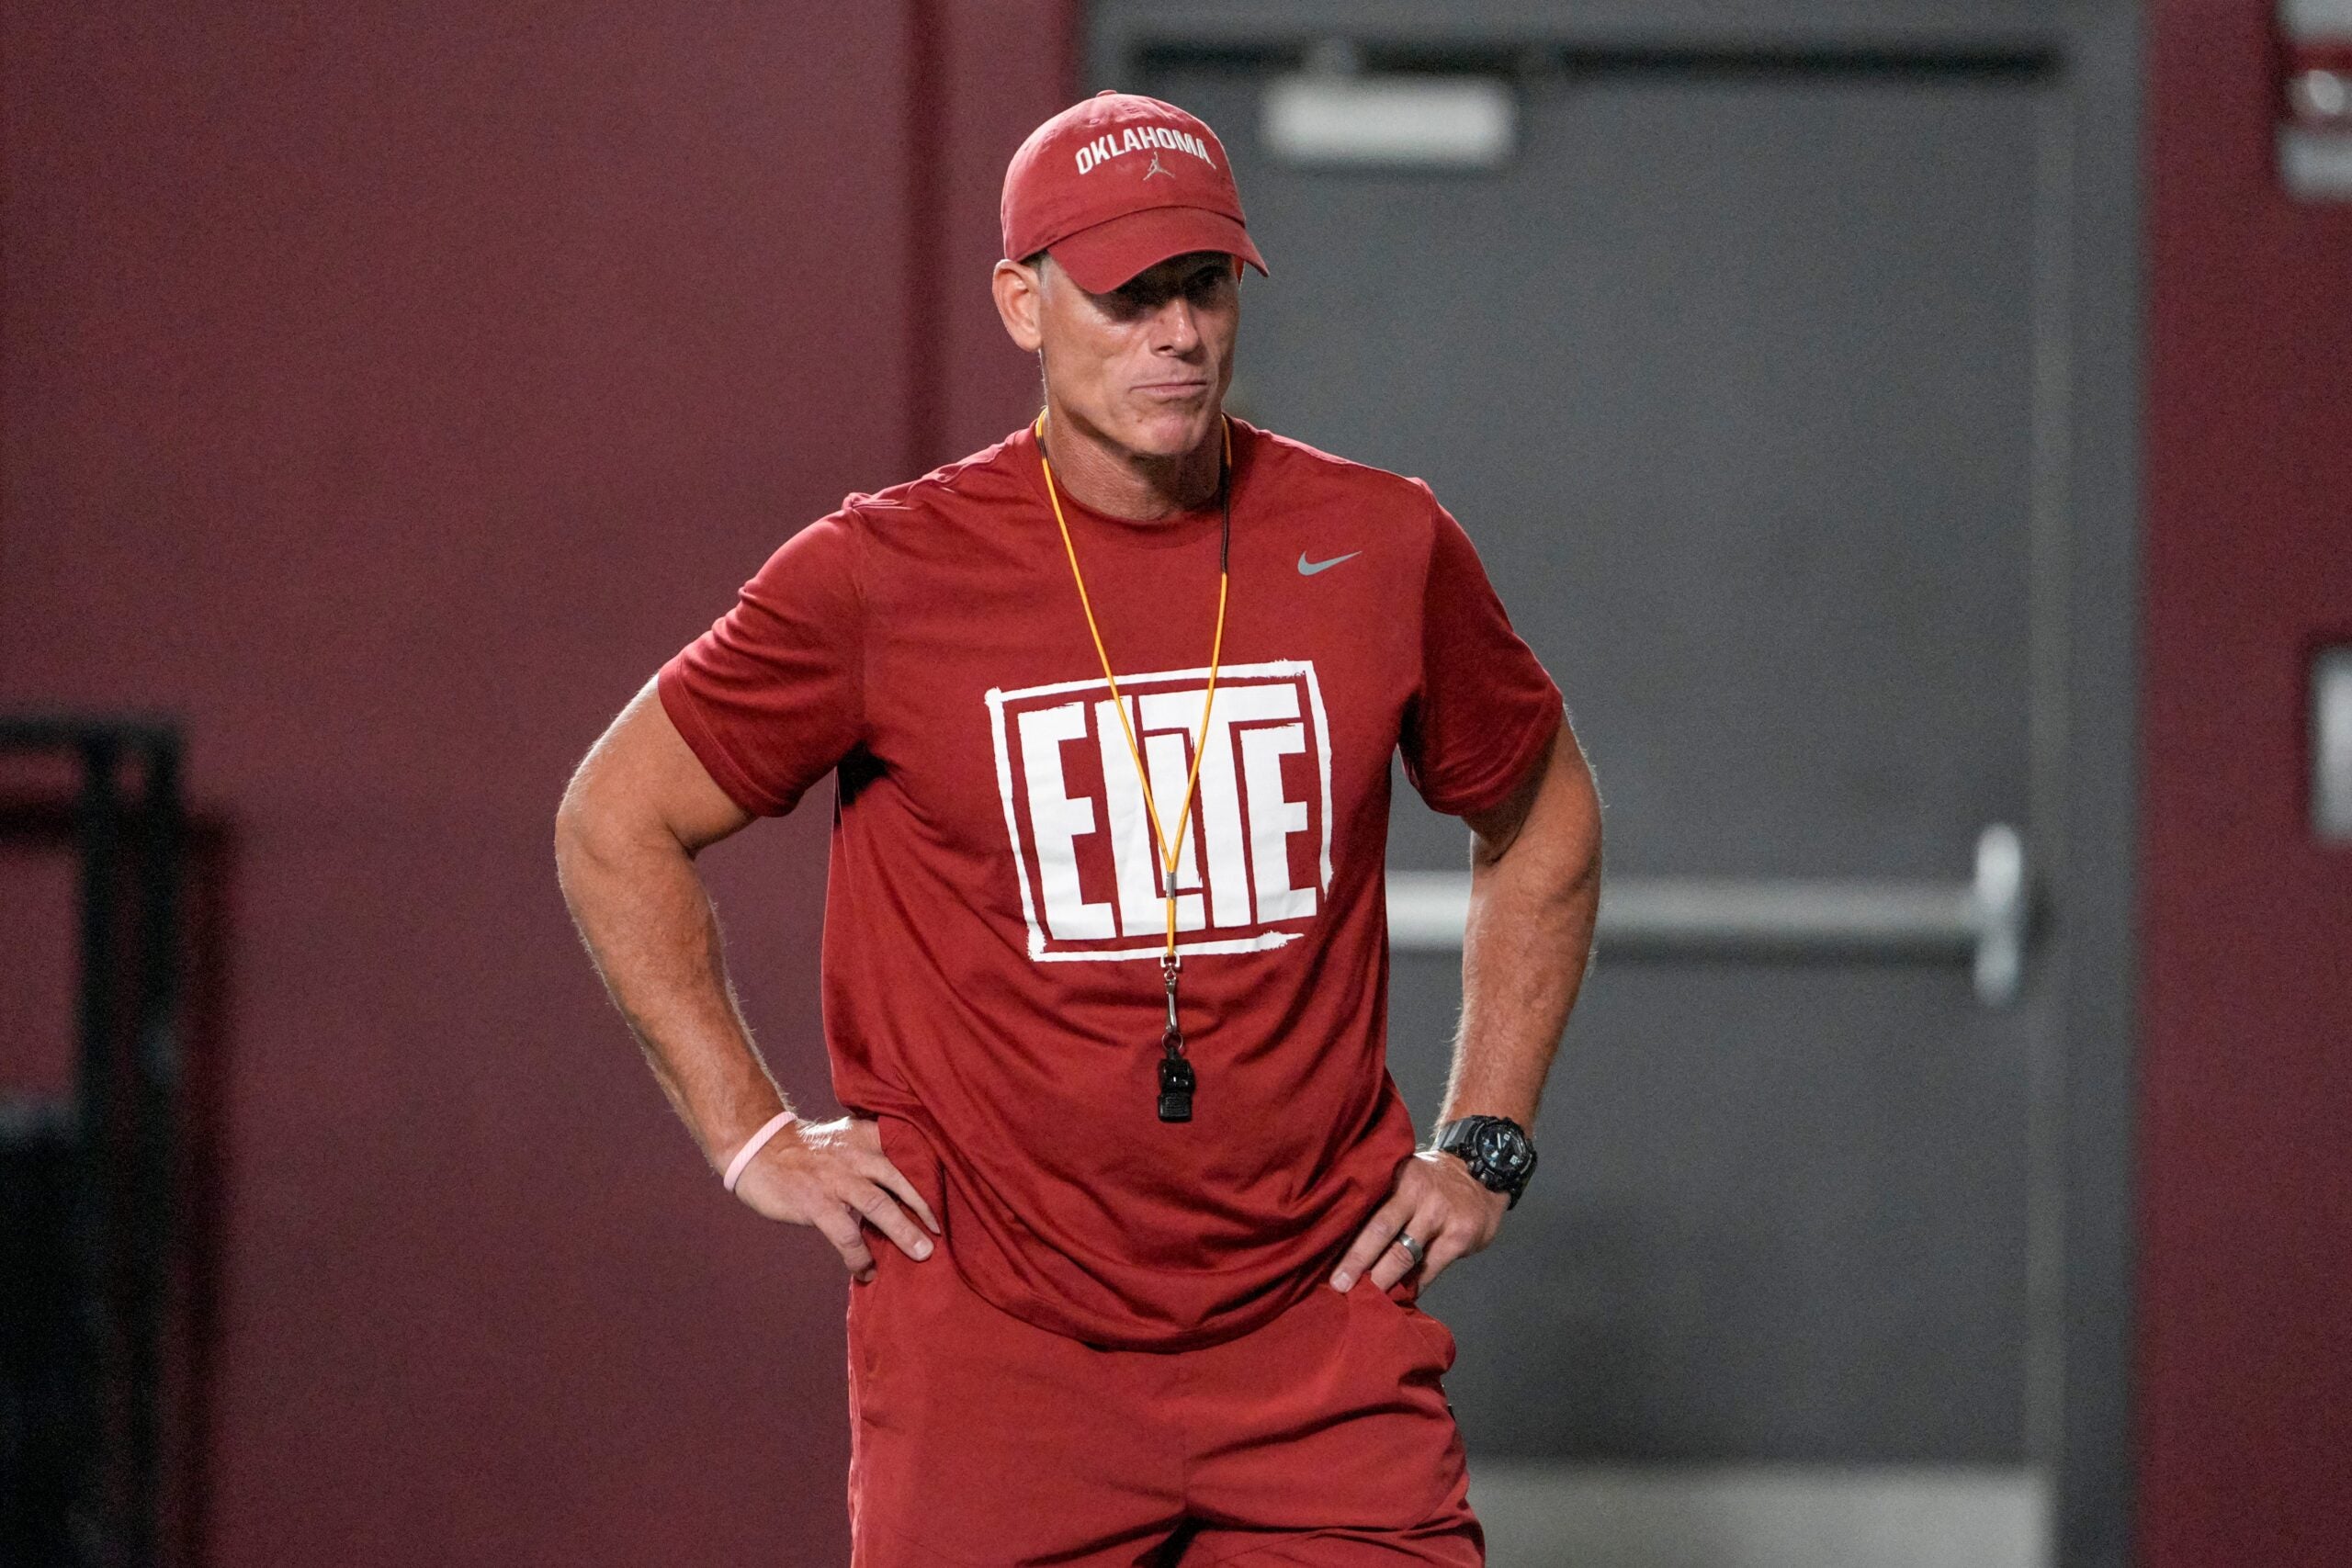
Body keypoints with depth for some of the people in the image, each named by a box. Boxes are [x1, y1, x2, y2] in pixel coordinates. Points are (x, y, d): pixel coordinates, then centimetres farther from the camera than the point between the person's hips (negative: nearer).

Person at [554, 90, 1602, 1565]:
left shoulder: (1384, 547, 3)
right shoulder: (883, 578, -4)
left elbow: (1542, 821, 21)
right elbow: (617, 823, 7)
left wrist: (1486, 1147, 14)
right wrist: (756, 1137, 3)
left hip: (1321, 1325, 2)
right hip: (992, 1347, -2)